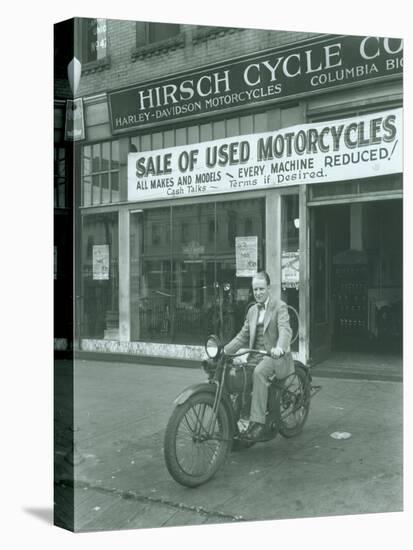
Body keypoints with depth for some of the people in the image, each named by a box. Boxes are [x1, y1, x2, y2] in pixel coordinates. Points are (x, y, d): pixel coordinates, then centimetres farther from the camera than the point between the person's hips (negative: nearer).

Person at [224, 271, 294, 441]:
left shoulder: (280, 307, 0)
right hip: (255, 356, 6)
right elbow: (242, 336, 20)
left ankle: (258, 423, -36)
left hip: (276, 355, -6)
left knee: (259, 372, -36)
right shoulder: (252, 310, 20)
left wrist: (279, 347, -40)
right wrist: (224, 350, 6)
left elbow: (285, 330, -18)